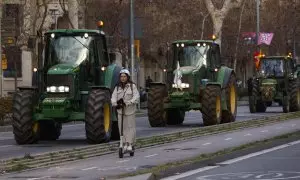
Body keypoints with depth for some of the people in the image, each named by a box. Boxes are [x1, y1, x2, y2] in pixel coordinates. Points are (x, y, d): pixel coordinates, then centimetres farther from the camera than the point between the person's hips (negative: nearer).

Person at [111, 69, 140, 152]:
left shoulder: (132, 86, -6)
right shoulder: (117, 87, 7)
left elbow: (136, 97, -15)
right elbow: (113, 97, 0)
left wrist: (126, 103, -26)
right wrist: (115, 104, -22)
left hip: (130, 110, -4)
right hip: (120, 110, 4)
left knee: (130, 127, 0)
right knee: (122, 127, 5)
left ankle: (130, 144, 7)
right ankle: (125, 144, 14)